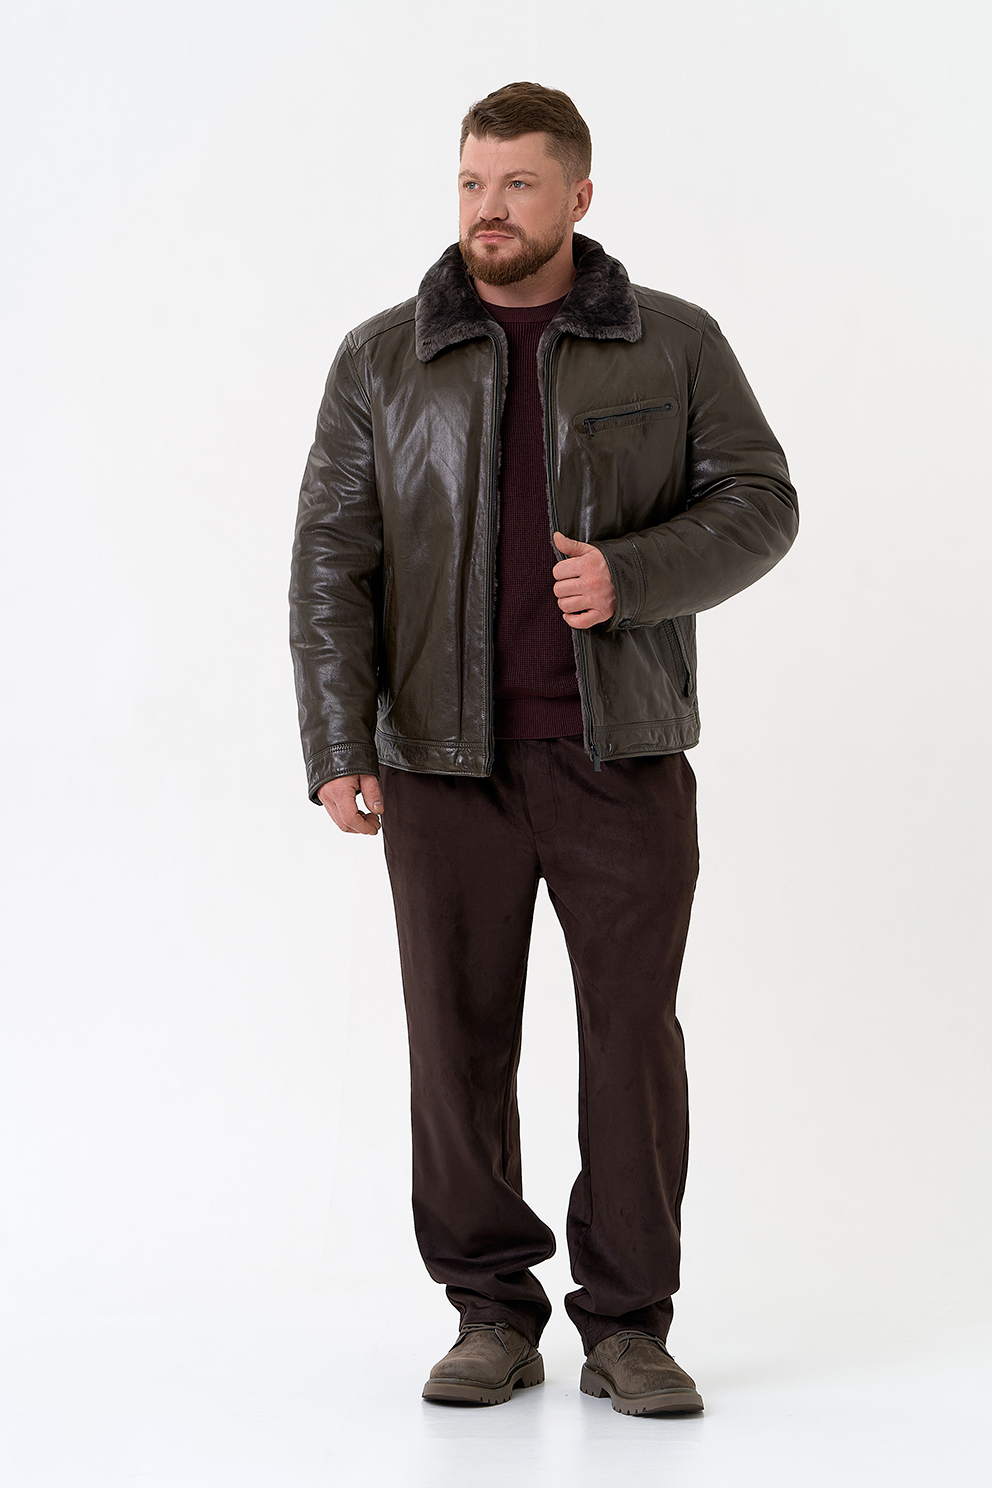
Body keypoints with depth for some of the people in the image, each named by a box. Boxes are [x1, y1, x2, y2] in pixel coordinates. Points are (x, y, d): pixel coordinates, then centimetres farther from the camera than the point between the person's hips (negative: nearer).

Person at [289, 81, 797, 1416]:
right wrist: (338, 750, -11)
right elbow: (333, 560, 0)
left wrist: (628, 575, -17)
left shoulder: (675, 344, 5)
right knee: (459, 1041, 3)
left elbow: (758, 504, 1)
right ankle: (494, 1316, 17)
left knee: (633, 1038, 1)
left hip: (625, 753, 0)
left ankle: (628, 1326, 12)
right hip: (447, 757, 1)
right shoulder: (383, 360, 5)